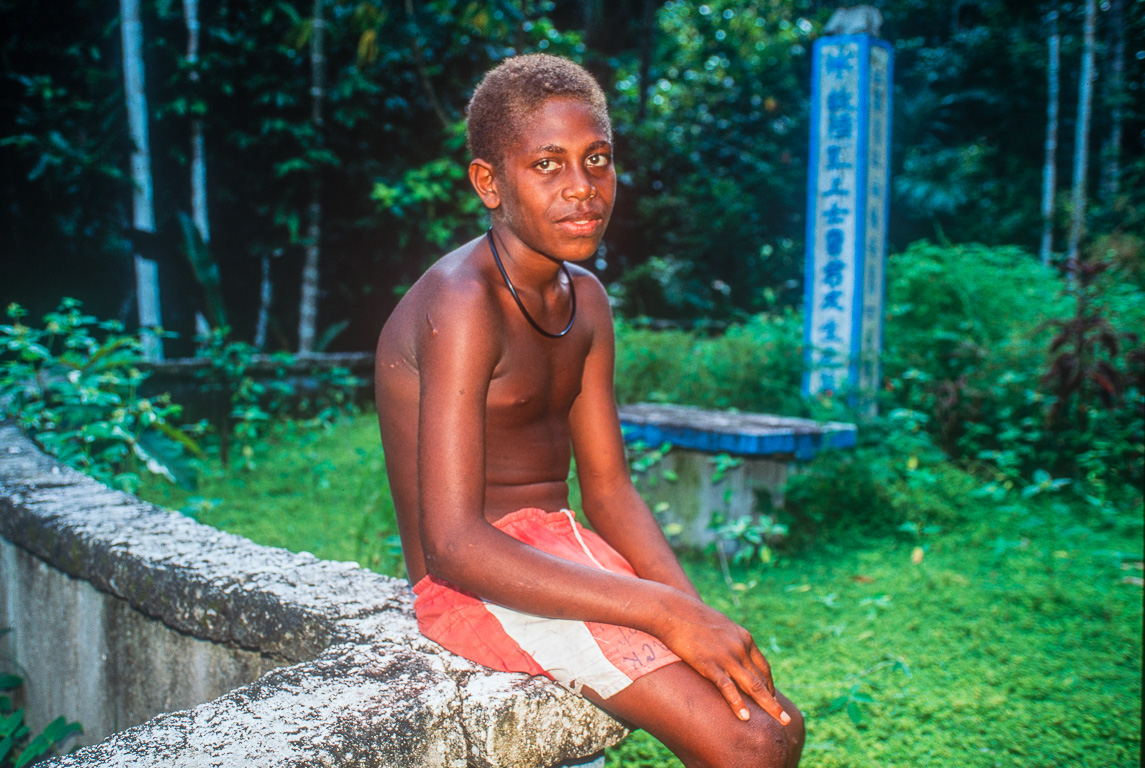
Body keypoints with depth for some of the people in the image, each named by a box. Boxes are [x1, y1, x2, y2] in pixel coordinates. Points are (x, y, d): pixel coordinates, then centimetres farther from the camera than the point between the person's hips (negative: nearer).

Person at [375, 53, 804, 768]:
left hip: (564, 550, 8)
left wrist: (696, 613, -10)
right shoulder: (461, 304, -20)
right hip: (479, 587, -8)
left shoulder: (587, 302, 7)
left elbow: (609, 489, 6)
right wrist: (665, 612, -27)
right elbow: (453, 545, -26)